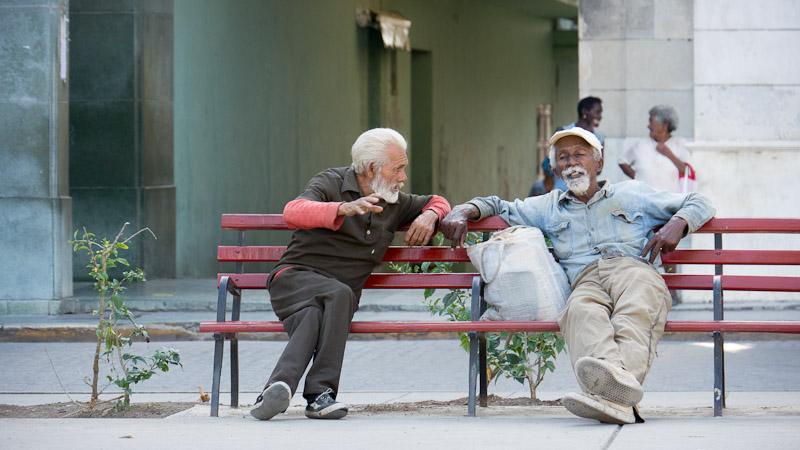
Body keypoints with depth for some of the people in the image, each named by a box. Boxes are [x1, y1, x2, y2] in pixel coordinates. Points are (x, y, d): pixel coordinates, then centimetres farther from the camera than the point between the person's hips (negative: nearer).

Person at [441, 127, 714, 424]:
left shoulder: (632, 193, 30)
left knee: (635, 312, -39)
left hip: (633, 269, -1)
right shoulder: (547, 208, 36)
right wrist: (462, 212, 19)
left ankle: (616, 395, -68)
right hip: (585, 281, 1)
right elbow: (495, 206, 42)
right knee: (581, 311, -39)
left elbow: (699, 204, 30)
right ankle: (612, 376, -69)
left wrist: (676, 225, 7)